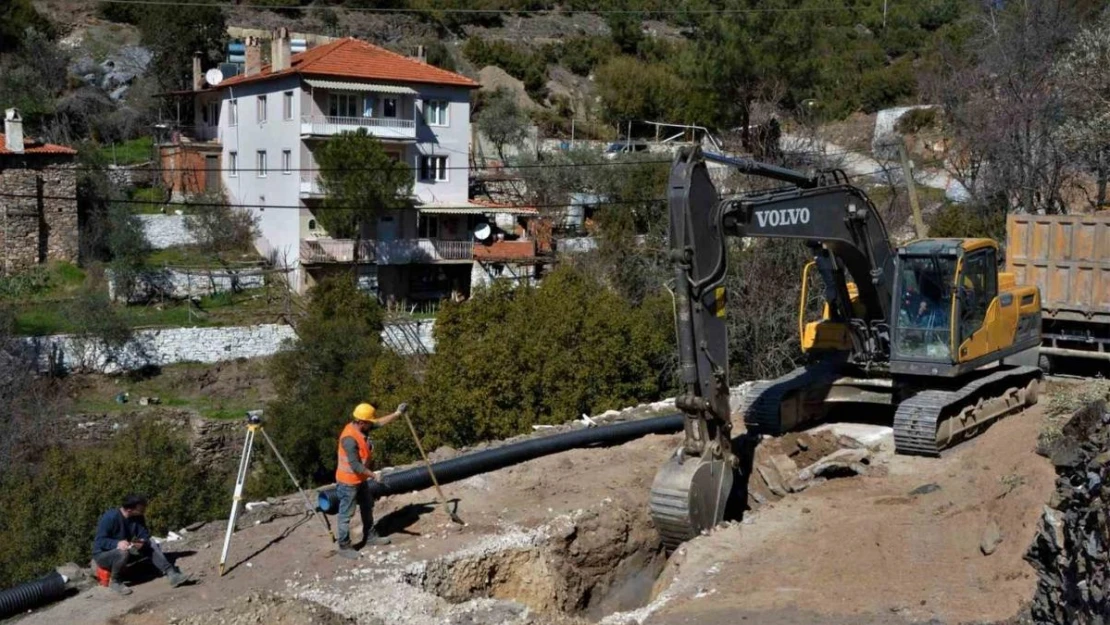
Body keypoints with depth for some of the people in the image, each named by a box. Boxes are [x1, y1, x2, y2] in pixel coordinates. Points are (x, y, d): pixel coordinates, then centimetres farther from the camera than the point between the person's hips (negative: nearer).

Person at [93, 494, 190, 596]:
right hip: (103, 554, -6)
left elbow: (145, 536, -7)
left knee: (151, 545, -13)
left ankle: (171, 574, -24)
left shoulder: (138, 518, -7)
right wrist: (117, 544, -42)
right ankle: (115, 582, -13)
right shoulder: (110, 518, -24)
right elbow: (99, 541, -26)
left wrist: (142, 543, -31)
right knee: (123, 552, -38)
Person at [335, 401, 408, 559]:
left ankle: (370, 536, 38)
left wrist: (397, 413, 10)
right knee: (346, 514, 2)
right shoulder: (350, 438, -32)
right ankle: (344, 546, 12)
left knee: (367, 507, 22)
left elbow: (380, 423, 12)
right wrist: (374, 475, -29)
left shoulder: (360, 428, -3)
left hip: (360, 479, 10)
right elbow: (355, 465, -32)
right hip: (348, 482, -10)